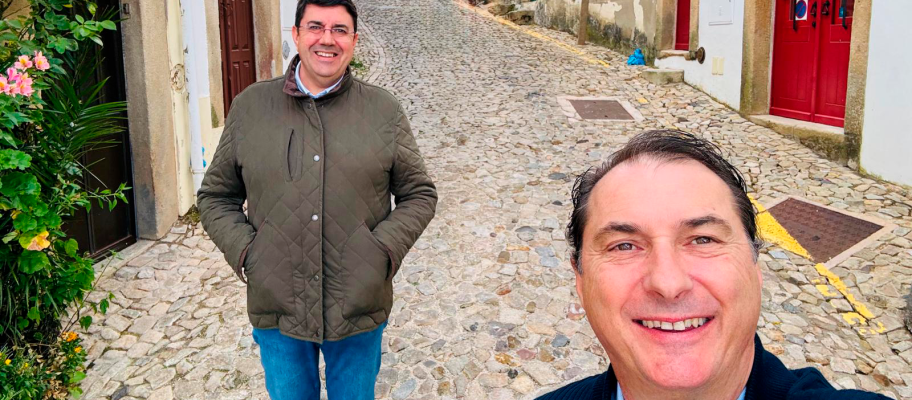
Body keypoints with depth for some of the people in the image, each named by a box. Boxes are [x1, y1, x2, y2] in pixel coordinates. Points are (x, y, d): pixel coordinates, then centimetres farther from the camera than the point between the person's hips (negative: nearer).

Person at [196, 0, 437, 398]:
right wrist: (244, 252, -8)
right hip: (276, 310, 1)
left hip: (360, 308, 0)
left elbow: (420, 193, 4)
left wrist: (384, 250, -11)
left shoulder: (385, 111, -1)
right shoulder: (249, 106, 1)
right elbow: (215, 196, 7)